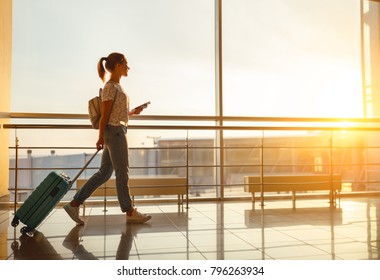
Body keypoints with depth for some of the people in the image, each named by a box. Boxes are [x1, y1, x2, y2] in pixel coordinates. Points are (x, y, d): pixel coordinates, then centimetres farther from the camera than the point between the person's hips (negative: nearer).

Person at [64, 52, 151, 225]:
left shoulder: (116, 86, 18)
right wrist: (100, 138, -14)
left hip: (116, 132, 10)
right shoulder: (110, 87, -10)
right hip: (114, 132, -10)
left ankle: (74, 204, 14)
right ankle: (130, 212, 13)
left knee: (104, 173, 10)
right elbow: (105, 114, -14)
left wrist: (132, 112, 10)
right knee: (122, 173, 0)